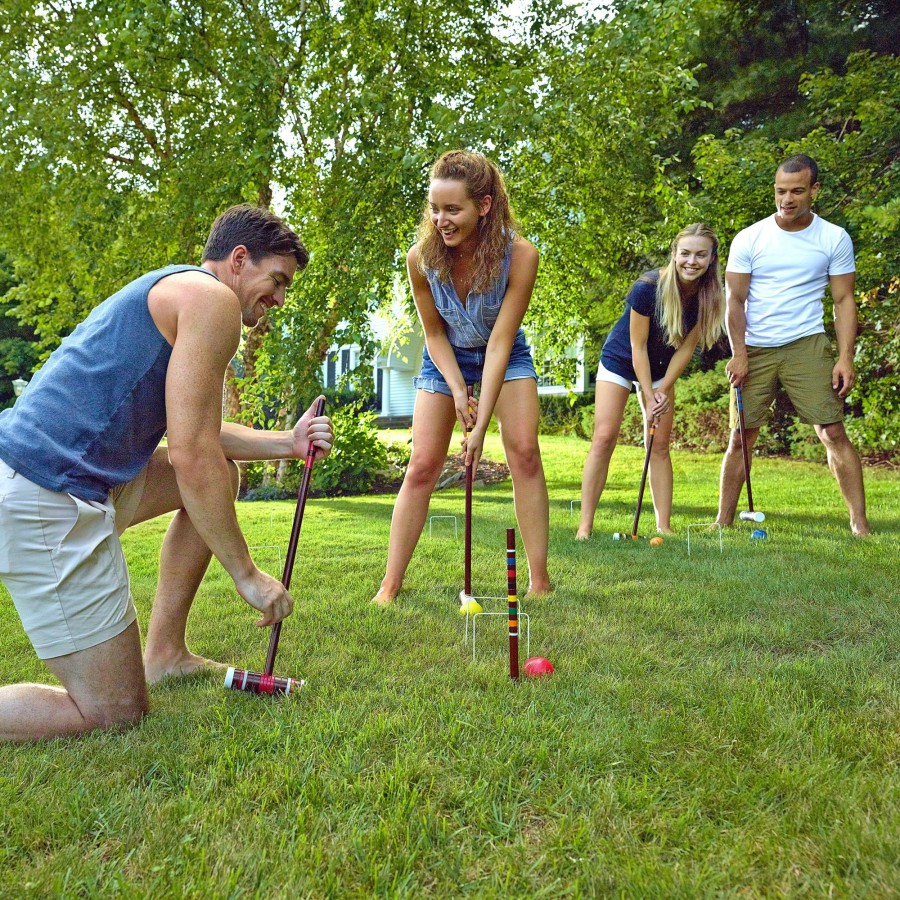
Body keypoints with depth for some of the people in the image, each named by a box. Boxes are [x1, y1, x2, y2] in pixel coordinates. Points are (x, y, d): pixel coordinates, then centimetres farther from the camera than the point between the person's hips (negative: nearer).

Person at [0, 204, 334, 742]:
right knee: (116, 713, -4)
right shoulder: (211, 297, -9)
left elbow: (191, 430, 24)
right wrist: (247, 575, -9)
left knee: (223, 475, 21)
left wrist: (287, 444, 16)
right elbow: (191, 457, -16)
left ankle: (165, 654, 22)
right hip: (46, 500, -11)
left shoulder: (173, 291, 22)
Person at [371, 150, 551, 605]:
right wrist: (457, 390, -22)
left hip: (505, 357, 0)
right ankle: (390, 585, 1)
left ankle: (539, 579, -5)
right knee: (422, 465, -5)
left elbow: (499, 342, -29)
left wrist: (481, 424, -31)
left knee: (524, 451, -14)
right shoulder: (421, 258, -25)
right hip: (445, 358, 1)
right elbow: (434, 334, -11)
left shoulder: (519, 255, -29)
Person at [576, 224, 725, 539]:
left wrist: (664, 389, -15)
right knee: (604, 438, -12)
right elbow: (638, 347, -22)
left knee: (659, 445, 2)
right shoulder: (647, 288, -29)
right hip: (620, 362, -4)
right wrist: (649, 396, -21)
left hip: (661, 369, 4)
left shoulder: (708, 296, -16)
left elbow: (687, 346, -9)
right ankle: (585, 525, -9)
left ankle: (664, 526, 5)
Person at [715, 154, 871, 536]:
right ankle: (723, 521, 10)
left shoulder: (835, 239, 3)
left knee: (834, 432, -7)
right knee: (741, 437, 1)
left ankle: (859, 523, -2)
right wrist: (739, 354, -8)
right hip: (754, 350, 1)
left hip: (807, 346, 0)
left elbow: (844, 300, 3)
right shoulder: (749, 239, 2)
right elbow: (735, 299, 2)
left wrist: (845, 357, -8)